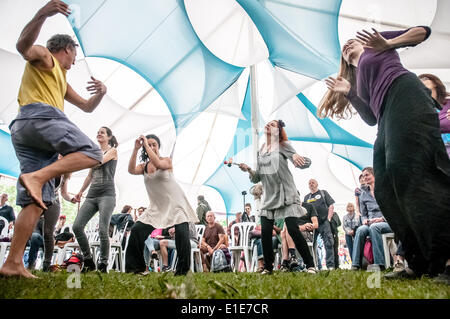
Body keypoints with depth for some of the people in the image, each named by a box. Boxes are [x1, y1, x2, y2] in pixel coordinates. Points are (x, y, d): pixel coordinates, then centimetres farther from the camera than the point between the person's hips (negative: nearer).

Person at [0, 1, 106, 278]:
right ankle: (35, 177, -34)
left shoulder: (61, 80, 39)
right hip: (39, 115, -8)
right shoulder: (44, 56, 15)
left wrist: (100, 94, 17)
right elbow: (24, 46, -10)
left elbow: (86, 107, 39)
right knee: (92, 153, -19)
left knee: (36, 201, -2)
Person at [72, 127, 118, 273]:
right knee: (77, 226, -5)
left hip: (106, 194, -6)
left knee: (103, 230, -13)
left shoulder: (112, 151, 6)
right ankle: (88, 261, 7)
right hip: (92, 195, 7)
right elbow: (90, 175, 24)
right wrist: (80, 192, 16)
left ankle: (103, 265, -1)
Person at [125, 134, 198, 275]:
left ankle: (182, 270, -5)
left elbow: (158, 163, -28)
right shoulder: (144, 166, 7)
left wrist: (147, 145, -21)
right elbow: (131, 170, -14)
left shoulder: (167, 160, -6)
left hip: (175, 204, -4)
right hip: (157, 207, 4)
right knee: (136, 230, -4)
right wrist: (136, 149, -18)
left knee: (182, 233, -19)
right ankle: (136, 267, 10)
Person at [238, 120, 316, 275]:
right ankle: (268, 268, 11)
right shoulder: (261, 151, 14)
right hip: (269, 197, 4)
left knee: (293, 230, -10)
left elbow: (304, 163, -6)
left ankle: (310, 265, 4)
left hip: (286, 195, -4)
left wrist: (297, 157, -28)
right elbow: (256, 178, 14)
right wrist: (249, 170, -6)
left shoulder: (283, 146, 1)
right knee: (265, 232, -3)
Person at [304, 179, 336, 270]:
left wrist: (329, 218, -6)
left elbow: (331, 205, 6)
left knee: (329, 243, -10)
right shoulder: (306, 197, 23)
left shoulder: (323, 193, 14)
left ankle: (330, 265, -8)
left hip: (324, 222, -3)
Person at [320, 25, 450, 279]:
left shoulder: (377, 44, 25)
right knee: (385, 189, -7)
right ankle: (425, 262, -9)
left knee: (411, 169, -27)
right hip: (388, 119, 7)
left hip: (405, 96, -7)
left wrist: (387, 43, 0)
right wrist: (348, 92, 19)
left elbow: (423, 31, 15)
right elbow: (372, 118, 22)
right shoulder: (359, 80, 36)